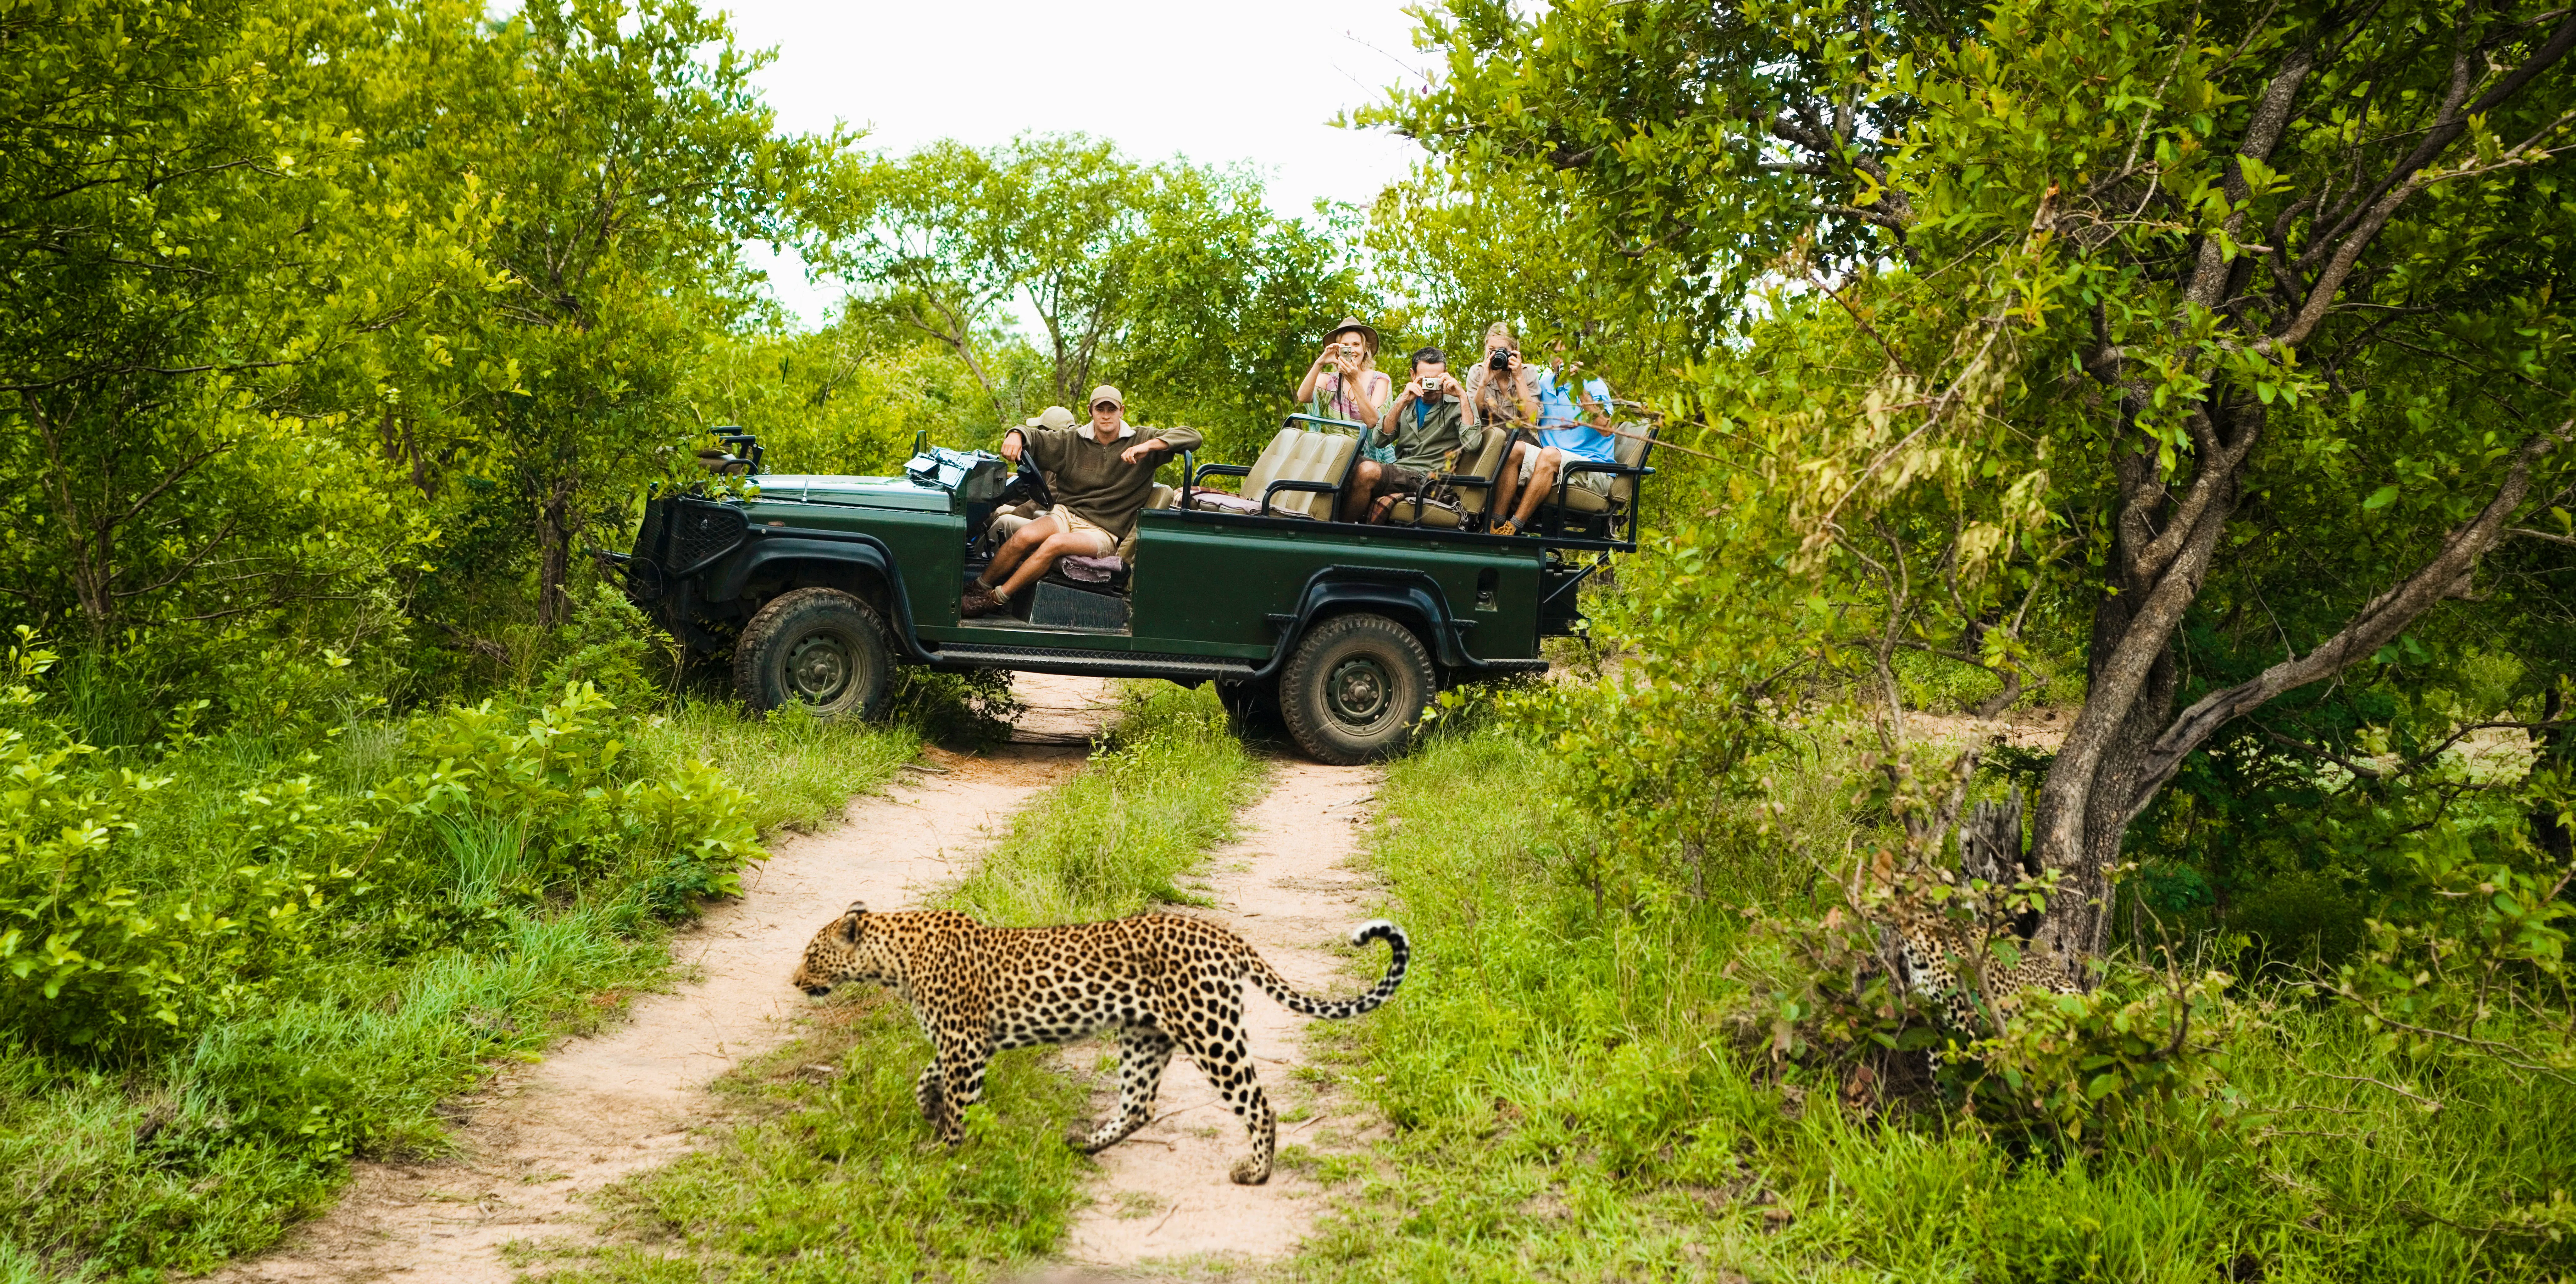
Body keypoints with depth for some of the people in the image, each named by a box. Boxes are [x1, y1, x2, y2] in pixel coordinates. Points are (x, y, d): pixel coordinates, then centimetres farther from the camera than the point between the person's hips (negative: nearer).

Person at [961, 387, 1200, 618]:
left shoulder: (1140, 440, 1)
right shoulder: (1072, 440, 8)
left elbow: (1192, 437, -8)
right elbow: (1035, 438, 11)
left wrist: (1149, 446, -24)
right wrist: (1015, 435, -14)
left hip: (1104, 532, -3)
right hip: (1066, 514, 3)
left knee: (1055, 544, -32)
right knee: (1025, 537, -29)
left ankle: (995, 599, -25)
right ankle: (979, 587, -13)